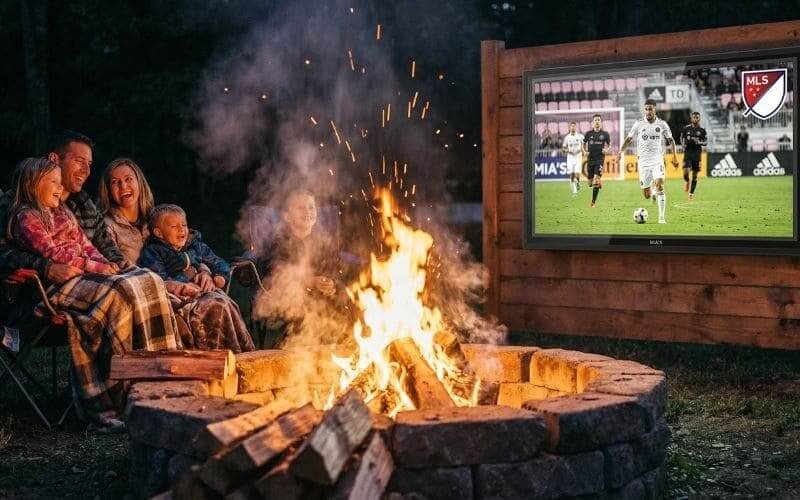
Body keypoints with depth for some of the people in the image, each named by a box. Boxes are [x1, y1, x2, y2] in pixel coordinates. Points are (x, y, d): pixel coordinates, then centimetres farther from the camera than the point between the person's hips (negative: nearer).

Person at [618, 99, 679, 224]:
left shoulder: (662, 124, 2)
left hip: (657, 160, -1)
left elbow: (670, 139, 12)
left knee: (660, 185, -24)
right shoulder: (638, 124, 1)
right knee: (646, 195, 2)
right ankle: (653, 193, 42)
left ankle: (662, 217, -20)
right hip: (643, 162, 1)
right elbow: (628, 139, 8)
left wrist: (674, 155, 4)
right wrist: (621, 151, -5)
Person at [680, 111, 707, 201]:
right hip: (688, 152, -1)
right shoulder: (686, 128, 1)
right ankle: (686, 181, 18)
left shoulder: (702, 130, 1)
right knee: (686, 171, -18)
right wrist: (683, 144, -4)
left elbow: (706, 142, 4)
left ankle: (691, 193, 17)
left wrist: (699, 142, -17)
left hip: (697, 153, 1)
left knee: (695, 174, 5)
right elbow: (681, 137, 16)